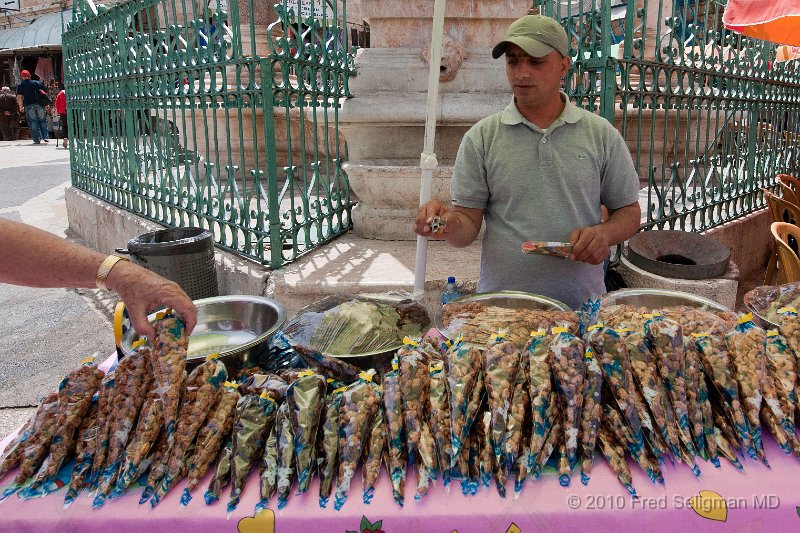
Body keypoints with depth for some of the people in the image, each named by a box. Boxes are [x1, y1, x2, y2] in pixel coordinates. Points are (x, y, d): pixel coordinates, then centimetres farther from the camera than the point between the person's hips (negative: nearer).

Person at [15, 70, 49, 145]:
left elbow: (19, 97, 1)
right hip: (39, 104, 1)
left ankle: (37, 140, -1)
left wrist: (21, 107, 8)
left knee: (33, 123, 2)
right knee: (43, 121, 11)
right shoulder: (38, 83, 8)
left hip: (29, 105, -1)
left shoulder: (20, 85, 5)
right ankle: (45, 137, 4)